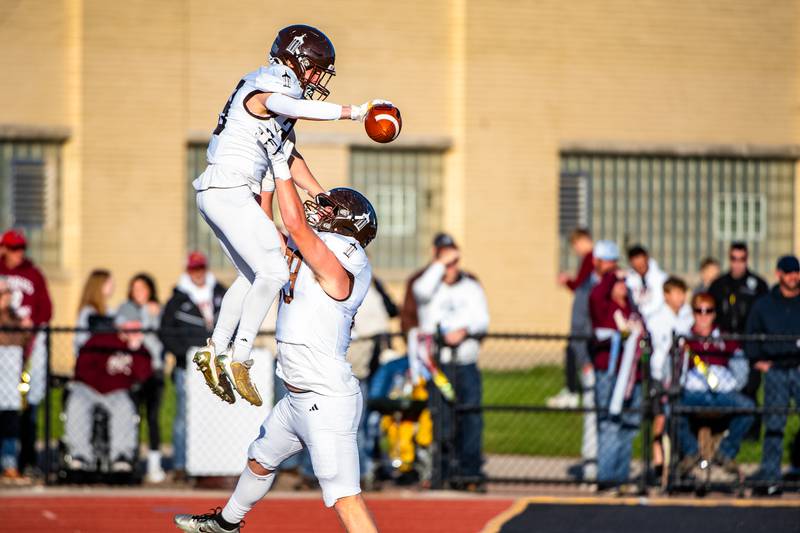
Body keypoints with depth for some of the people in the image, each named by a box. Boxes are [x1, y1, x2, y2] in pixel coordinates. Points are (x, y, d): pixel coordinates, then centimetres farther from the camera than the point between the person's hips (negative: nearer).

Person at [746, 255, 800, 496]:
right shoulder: (763, 304, 11)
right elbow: (751, 335, 19)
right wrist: (758, 359, 7)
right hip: (775, 370, 1)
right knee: (773, 424, -1)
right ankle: (769, 476, 1)